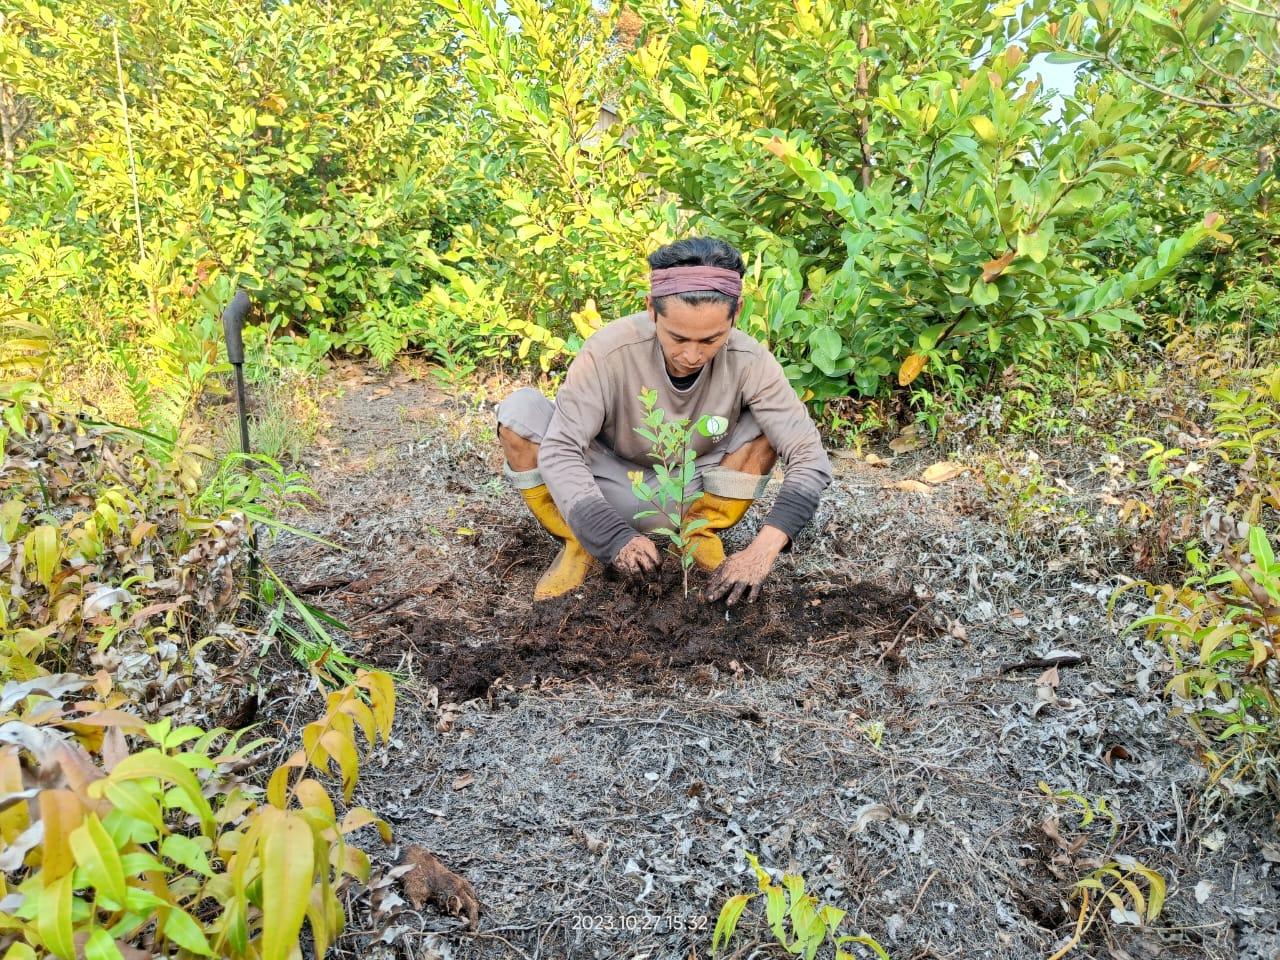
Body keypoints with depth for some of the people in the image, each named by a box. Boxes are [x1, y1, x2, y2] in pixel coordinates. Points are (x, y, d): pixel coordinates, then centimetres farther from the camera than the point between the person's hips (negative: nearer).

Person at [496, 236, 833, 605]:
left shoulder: (750, 363, -24)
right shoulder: (607, 352, -29)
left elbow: (809, 458, -24)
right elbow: (560, 452, -28)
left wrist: (762, 551, -37)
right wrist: (614, 536, -41)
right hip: (610, 497, -1)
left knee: (767, 423, -23)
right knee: (519, 412, -25)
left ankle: (702, 536, -3)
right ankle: (578, 542, -5)